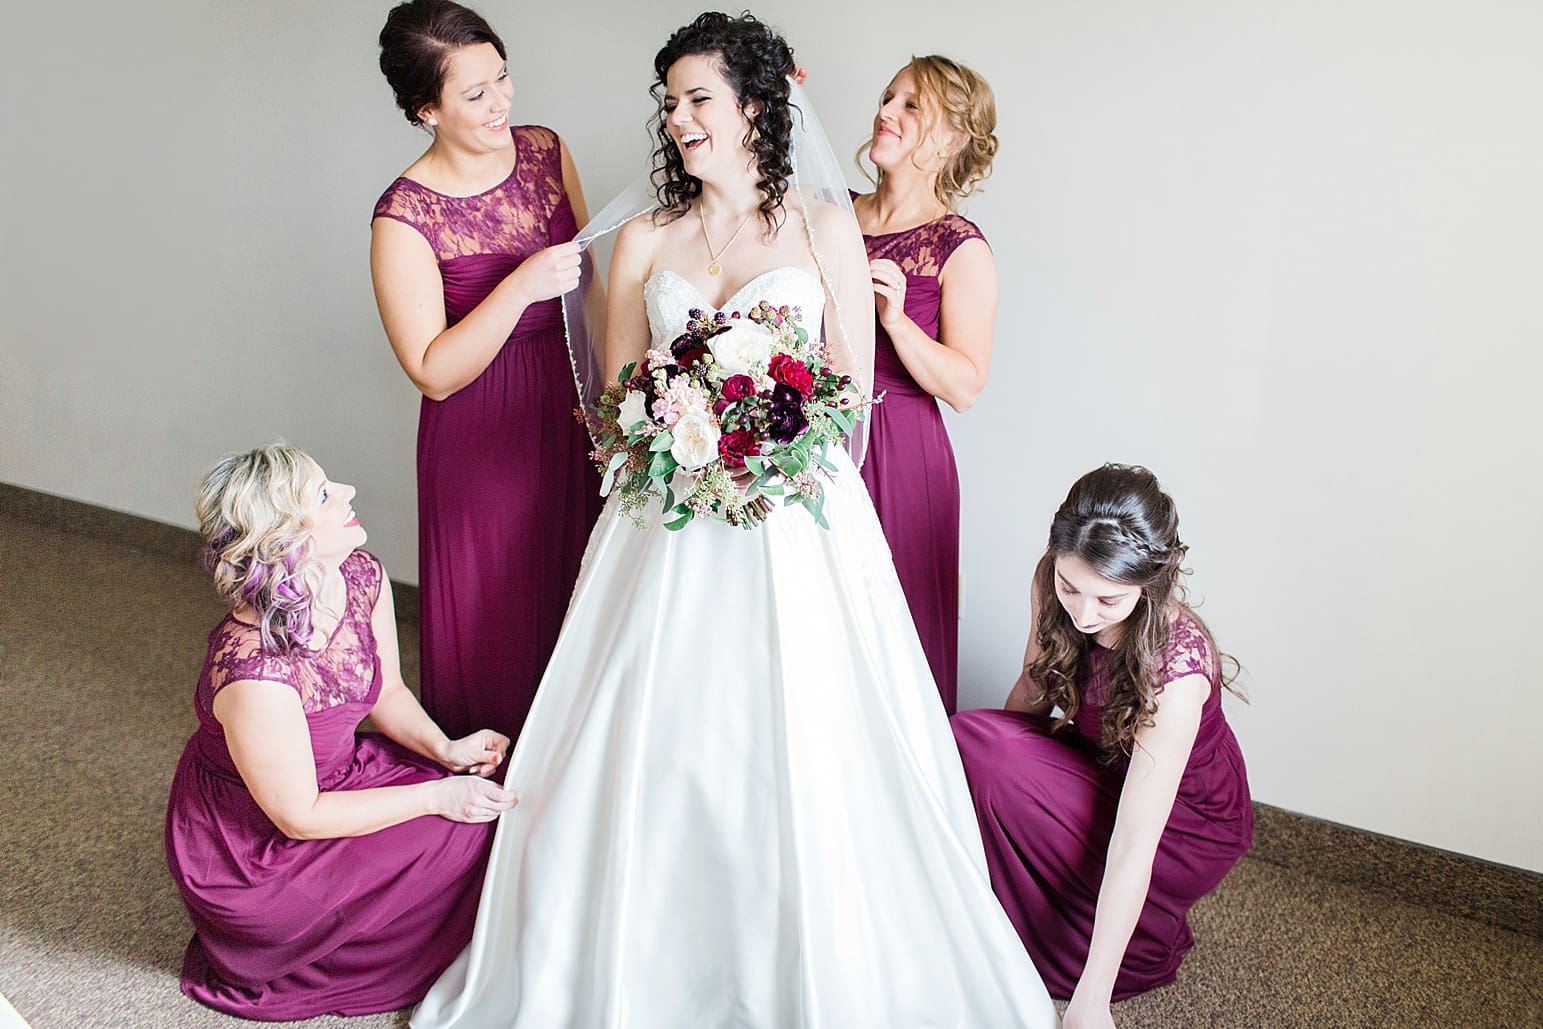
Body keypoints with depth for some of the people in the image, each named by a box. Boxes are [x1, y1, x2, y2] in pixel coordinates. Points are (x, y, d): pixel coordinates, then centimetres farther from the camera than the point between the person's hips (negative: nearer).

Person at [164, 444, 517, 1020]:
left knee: (487, 793, -5)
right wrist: (437, 796, -21)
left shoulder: (362, 576, -14)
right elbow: (299, 816, -24)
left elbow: (386, 691, 3)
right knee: (462, 835, -13)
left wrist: (446, 750, -14)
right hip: (248, 853, -7)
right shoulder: (255, 673, -37)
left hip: (334, 772, 7)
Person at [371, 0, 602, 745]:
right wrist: (522, 286, -27)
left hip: (571, 412, 5)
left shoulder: (546, 151, -1)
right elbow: (434, 373, -17)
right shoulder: (405, 218, -17)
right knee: (497, 616, 8)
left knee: (578, 600, 15)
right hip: (483, 439, -5)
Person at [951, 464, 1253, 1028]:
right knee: (966, 737, -19)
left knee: (996, 773, -26)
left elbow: (1133, 848, -36)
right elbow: (1030, 692, 1)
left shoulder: (1177, 668, -37)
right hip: (1104, 767, 6)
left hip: (1188, 827, -6)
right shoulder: (1057, 591, -19)